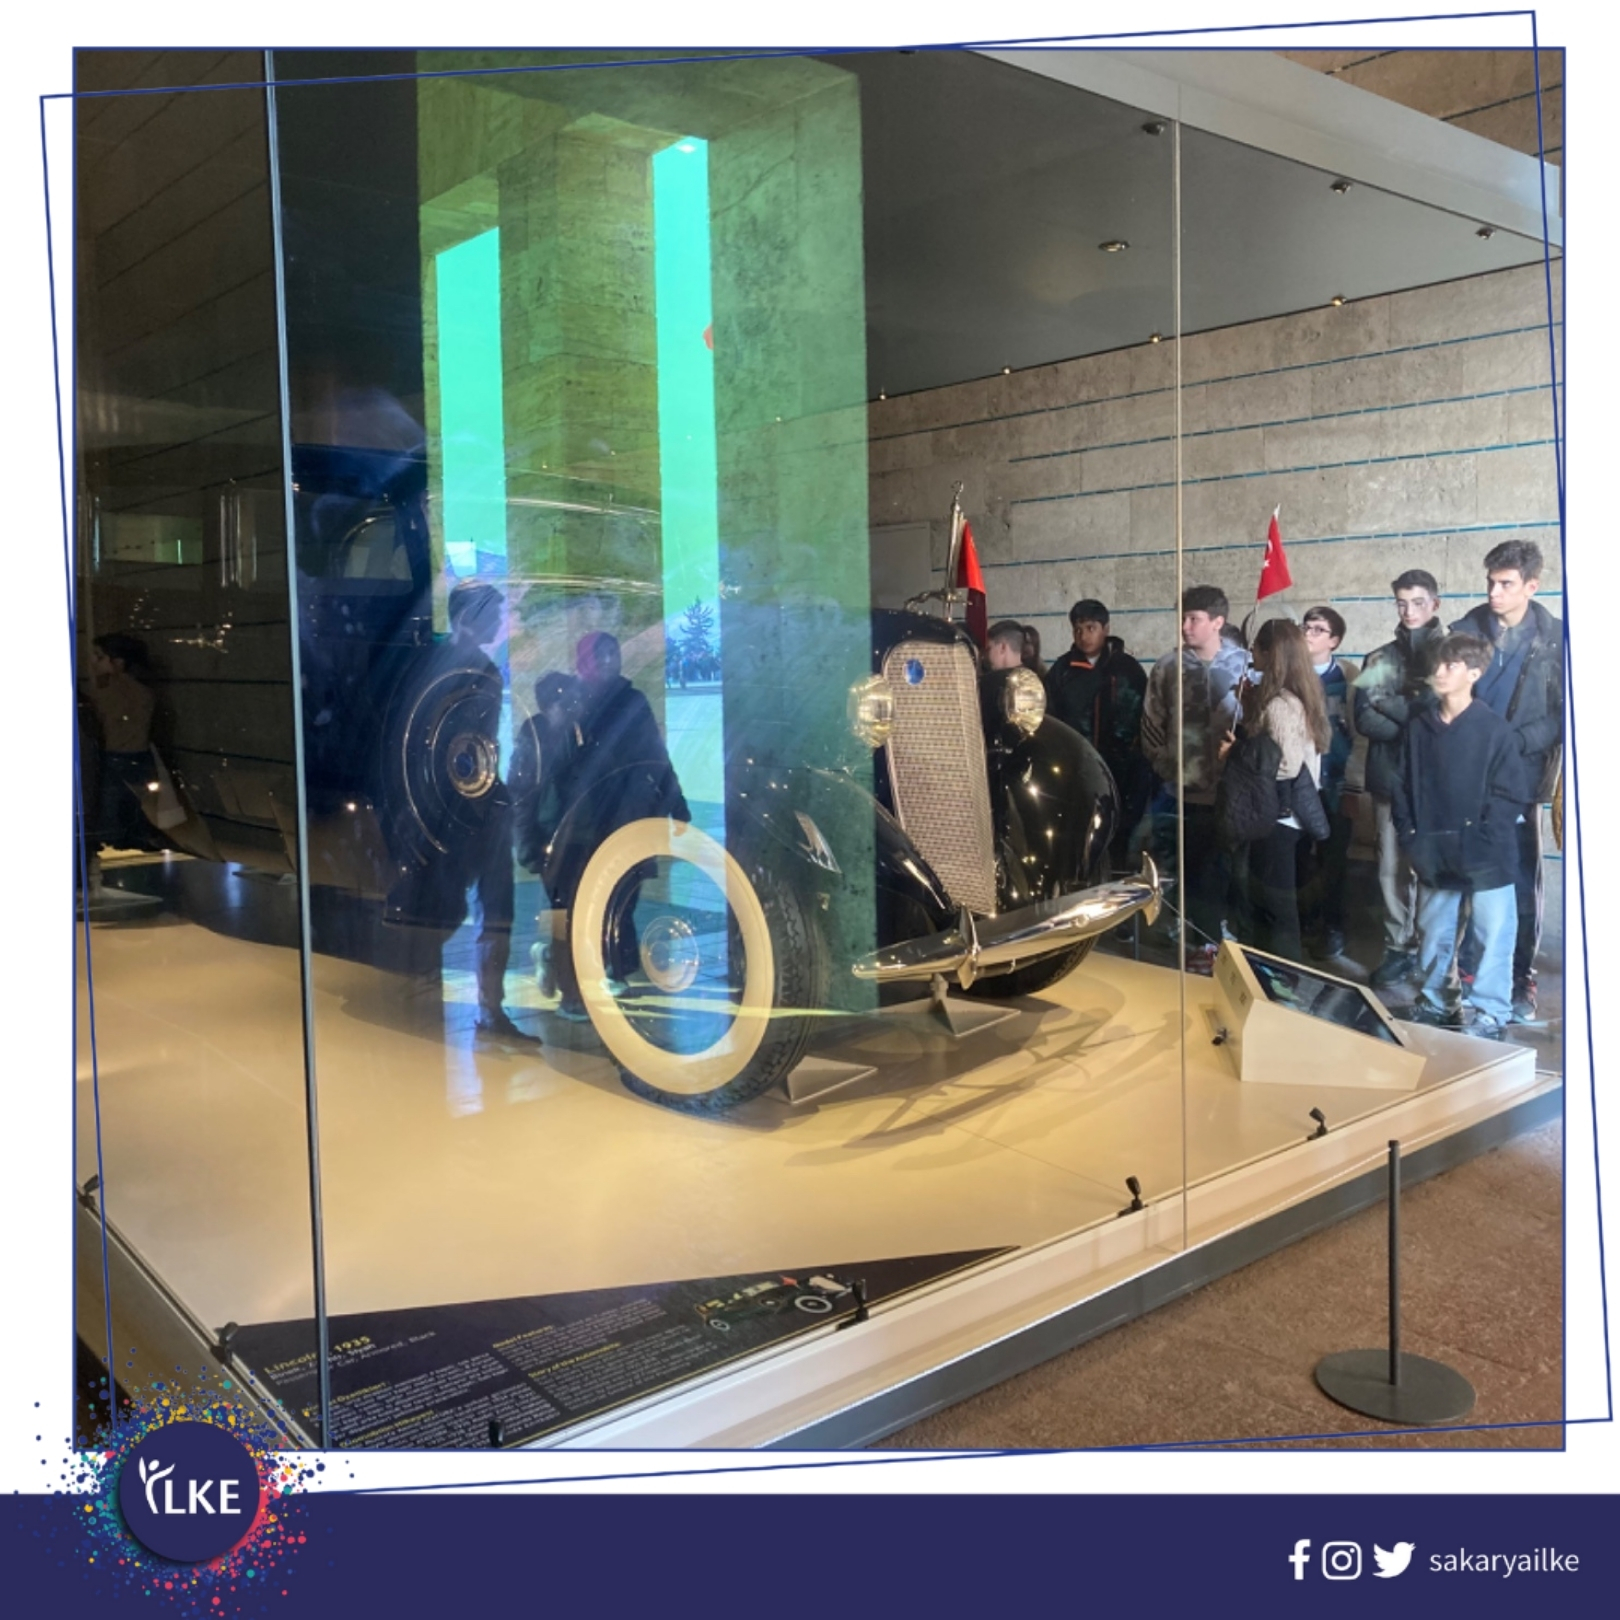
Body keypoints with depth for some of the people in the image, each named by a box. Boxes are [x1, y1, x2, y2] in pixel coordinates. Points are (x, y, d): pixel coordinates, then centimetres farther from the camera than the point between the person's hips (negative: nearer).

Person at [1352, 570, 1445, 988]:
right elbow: (1364, 719, 1)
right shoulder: (1379, 659, 12)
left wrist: (1389, 703, -9)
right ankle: (1399, 949, 15)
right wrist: (1417, 715, -11)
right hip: (1391, 779, 3)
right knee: (1393, 869, 5)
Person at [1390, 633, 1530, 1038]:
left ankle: (1489, 1013, 15)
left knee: (1493, 936, 4)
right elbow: (1402, 785, 8)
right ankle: (1432, 1002, 30)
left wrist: (1482, 840, -14)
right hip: (1434, 855, 4)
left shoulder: (1494, 729, -9)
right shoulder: (1420, 726, 4)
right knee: (1432, 934, 15)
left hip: (1485, 857, -4)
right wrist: (1409, 835, 0)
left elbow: (1510, 792, -10)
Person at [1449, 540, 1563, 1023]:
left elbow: (1564, 714, -3)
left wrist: (1514, 743, -16)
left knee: (1522, 882, 5)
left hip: (1521, 776, -1)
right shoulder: (1465, 631, 1)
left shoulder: (1556, 639, -1)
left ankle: (1521, 978, 15)